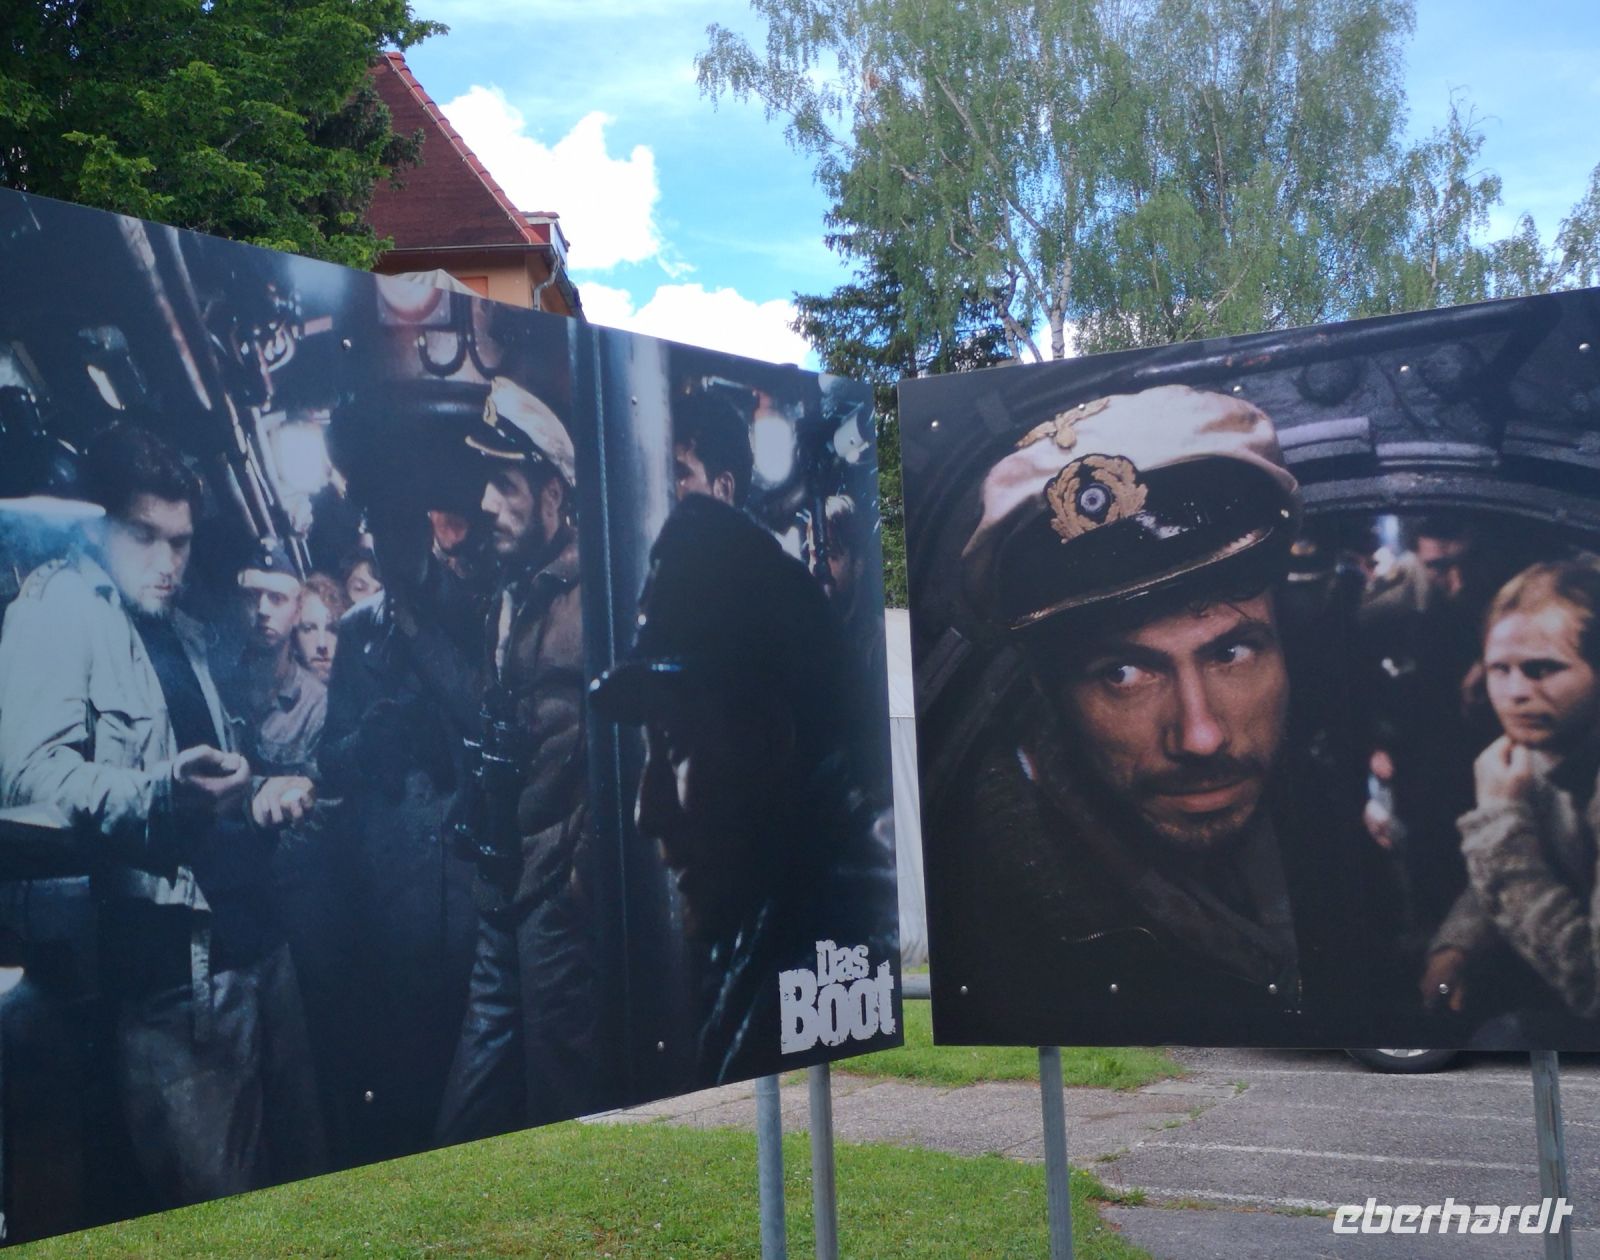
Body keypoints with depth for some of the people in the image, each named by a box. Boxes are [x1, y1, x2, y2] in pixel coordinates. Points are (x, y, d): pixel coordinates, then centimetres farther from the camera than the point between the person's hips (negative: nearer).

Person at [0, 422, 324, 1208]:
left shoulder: (181, 632, 20)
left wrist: (261, 792, 11)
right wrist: (163, 793, -33)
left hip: (251, 932, 8)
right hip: (174, 958, -8)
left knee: (299, 1170, 14)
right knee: (216, 1206, -4)